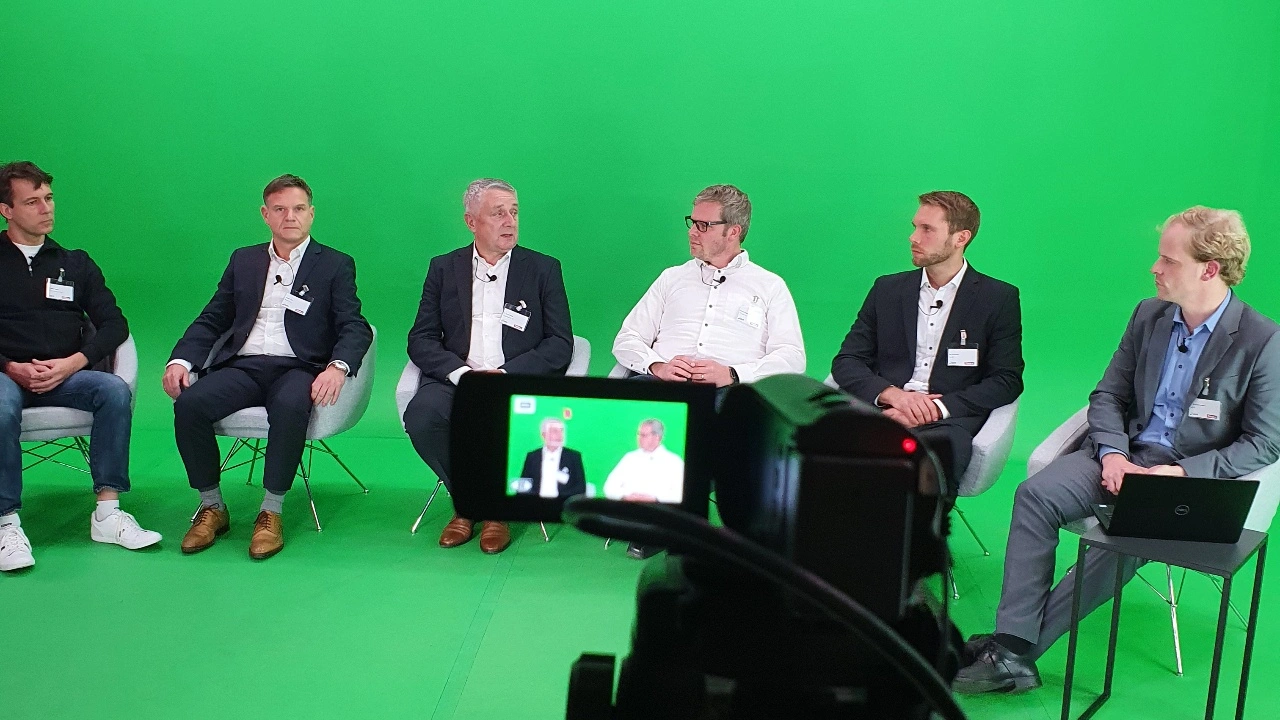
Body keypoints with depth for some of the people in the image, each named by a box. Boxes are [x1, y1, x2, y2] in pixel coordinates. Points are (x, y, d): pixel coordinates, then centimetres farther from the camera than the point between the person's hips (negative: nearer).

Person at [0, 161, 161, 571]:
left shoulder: (75, 263, 19)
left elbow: (114, 323, 10)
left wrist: (72, 363, -7)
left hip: (65, 376, 3)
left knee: (116, 391, -28)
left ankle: (107, 513, -26)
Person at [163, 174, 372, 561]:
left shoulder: (335, 265, 10)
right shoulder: (243, 260, 21)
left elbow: (355, 327, -1)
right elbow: (212, 320, 18)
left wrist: (338, 366, -23)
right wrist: (181, 359, -2)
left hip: (298, 368, -3)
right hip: (241, 366, 4)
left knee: (290, 407, -37)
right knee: (189, 403, -25)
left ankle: (271, 511, -20)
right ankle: (212, 507, -7)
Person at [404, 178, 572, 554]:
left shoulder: (543, 269, 8)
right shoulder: (444, 268, 12)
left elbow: (561, 344, 1)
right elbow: (421, 340, 5)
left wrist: (505, 374, -14)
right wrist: (462, 373, -15)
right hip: (455, 378, 2)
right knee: (421, 414, -30)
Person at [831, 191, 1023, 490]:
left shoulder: (999, 298, 13)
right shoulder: (887, 289, 21)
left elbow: (1006, 381, 4)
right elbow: (846, 362, 13)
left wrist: (937, 407, -12)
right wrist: (892, 394, -8)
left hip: (946, 422, -2)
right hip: (883, 412, 2)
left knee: (945, 443, -39)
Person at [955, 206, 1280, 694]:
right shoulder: (1149, 315, 7)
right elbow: (1108, 395, 10)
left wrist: (1181, 473, -19)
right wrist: (1112, 454, -10)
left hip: (1191, 475, -5)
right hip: (1126, 454, 5)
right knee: (1035, 494, -21)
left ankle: (1017, 648, -20)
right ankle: (1011, 651, -25)